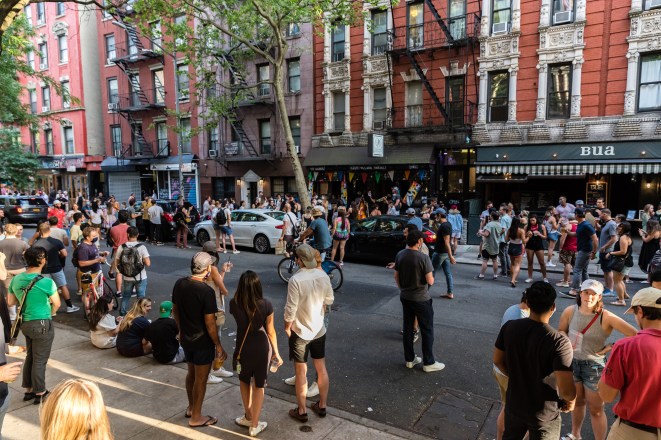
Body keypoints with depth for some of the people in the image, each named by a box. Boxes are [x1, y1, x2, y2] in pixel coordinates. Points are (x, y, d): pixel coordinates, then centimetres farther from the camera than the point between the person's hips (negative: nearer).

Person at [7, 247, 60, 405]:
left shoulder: (16, 279, -1)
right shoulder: (46, 282, -21)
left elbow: (10, 302, 10)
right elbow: (57, 304, -9)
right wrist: (50, 314, 11)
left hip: (25, 323, 7)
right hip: (42, 325, -7)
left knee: (30, 356, 21)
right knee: (40, 360, 6)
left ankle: (28, 390, 32)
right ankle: (40, 393, 19)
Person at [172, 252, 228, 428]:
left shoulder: (179, 284, -4)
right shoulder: (206, 291, -26)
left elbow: (175, 310, 8)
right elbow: (210, 323, -22)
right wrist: (219, 346, -11)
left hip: (185, 339, 7)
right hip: (202, 342, -7)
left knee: (191, 373, 25)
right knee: (201, 379, 10)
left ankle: (191, 407, 42)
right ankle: (196, 417, 25)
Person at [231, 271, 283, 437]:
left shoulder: (234, 304, -16)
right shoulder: (265, 304, -20)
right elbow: (270, 331, -9)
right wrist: (276, 352, 3)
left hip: (243, 348, 1)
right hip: (262, 348, -1)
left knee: (244, 381, 28)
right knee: (259, 386, 17)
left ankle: (249, 417, 42)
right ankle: (254, 425, 28)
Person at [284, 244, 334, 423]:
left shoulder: (295, 280, -24)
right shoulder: (324, 276, -7)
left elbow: (290, 309, -20)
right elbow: (329, 300, 5)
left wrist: (287, 327, -4)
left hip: (300, 332, -5)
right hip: (319, 329, 5)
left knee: (301, 372, 9)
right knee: (321, 368, 18)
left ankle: (301, 411, 23)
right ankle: (322, 406, 32)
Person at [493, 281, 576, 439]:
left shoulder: (509, 327, -15)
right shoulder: (559, 341, -28)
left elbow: (498, 360, -2)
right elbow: (566, 390, -28)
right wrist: (571, 400, -6)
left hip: (514, 405, 4)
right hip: (544, 414, -3)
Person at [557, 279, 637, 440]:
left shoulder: (606, 317, -21)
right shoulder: (570, 311, -10)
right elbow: (561, 331, 5)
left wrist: (612, 346, -17)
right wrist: (566, 342, -14)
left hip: (594, 367, -4)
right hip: (572, 363, 4)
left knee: (596, 410, 10)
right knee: (577, 402, 26)